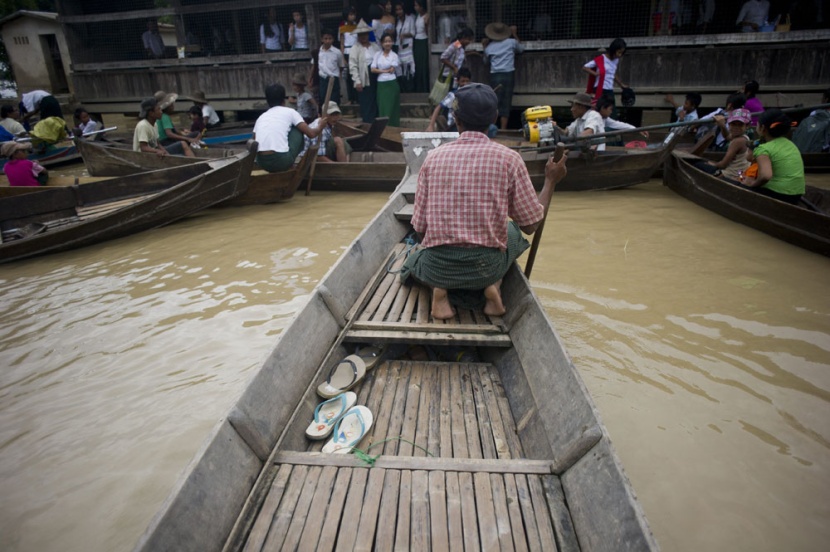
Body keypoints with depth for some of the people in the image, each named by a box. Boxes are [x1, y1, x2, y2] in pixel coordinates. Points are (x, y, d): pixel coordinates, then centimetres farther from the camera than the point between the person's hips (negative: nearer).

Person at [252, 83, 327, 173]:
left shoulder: (261, 117, 22)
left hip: (262, 163, 5)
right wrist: (321, 127, 31)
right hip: (282, 161, -5)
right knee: (298, 129, 21)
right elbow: (311, 134, 8)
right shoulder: (289, 112, 11)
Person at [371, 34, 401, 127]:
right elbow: (373, 69, 0)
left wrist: (379, 70, 2)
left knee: (391, 108, -2)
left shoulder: (394, 55, 1)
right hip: (381, 84, 3)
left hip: (391, 84, -3)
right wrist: (384, 71, -7)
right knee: (382, 108, 3)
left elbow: (392, 70, -5)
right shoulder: (377, 55, 8)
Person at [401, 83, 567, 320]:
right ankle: (493, 285, 6)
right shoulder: (509, 158, -4)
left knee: (416, 254, 36)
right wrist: (551, 181, 16)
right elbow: (531, 225, 2)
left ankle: (440, 290, 5)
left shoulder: (434, 157, 1)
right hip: (487, 265, 0)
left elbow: (420, 228, 3)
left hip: (437, 266, 1)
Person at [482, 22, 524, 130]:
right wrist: (514, 34, 31)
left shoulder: (489, 46, 8)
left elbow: (486, 61, 25)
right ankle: (503, 129, -3)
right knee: (506, 103, 0)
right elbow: (521, 49, 26)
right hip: (508, 74, -1)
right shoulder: (511, 42, 5)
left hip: (495, 75, 2)